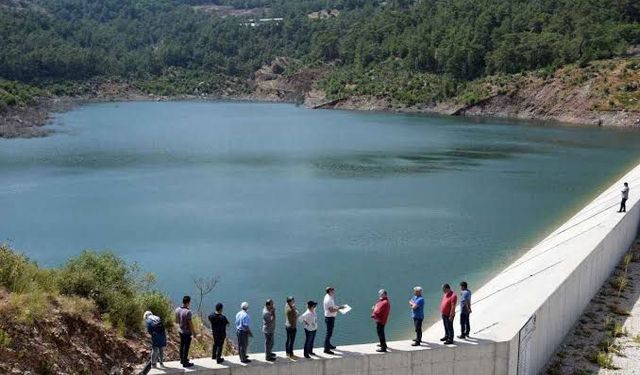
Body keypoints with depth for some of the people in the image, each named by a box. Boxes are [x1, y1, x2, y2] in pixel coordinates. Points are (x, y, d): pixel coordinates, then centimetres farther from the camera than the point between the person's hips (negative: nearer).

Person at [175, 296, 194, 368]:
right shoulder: (188, 312, -27)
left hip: (180, 330, 7)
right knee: (186, 347, 4)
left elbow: (176, 320, 8)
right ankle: (185, 363, 13)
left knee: (182, 345, 21)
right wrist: (194, 332, -8)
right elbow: (190, 323, -21)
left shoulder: (177, 310, -5)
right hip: (187, 332, -7)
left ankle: (182, 360, 35)